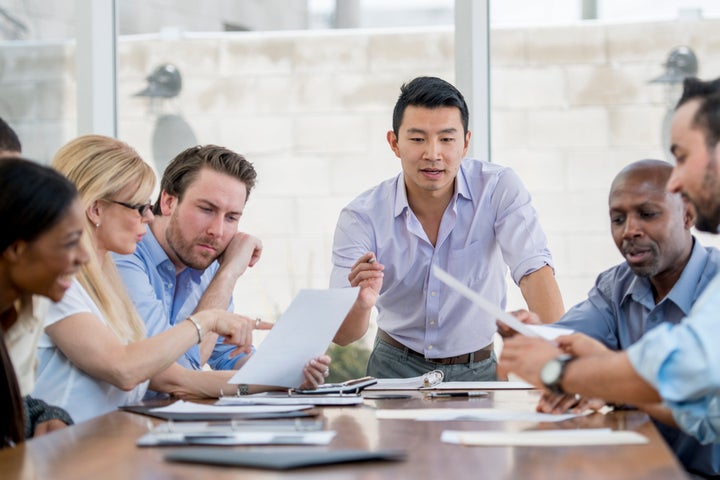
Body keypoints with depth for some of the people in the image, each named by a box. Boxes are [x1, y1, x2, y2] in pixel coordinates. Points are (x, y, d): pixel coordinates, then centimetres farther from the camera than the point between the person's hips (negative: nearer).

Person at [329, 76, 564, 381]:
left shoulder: (499, 189, -10)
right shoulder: (361, 217, -10)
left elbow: (534, 269, -21)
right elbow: (340, 336, -14)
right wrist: (361, 305, -38)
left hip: (477, 369, 1)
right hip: (396, 368, -1)